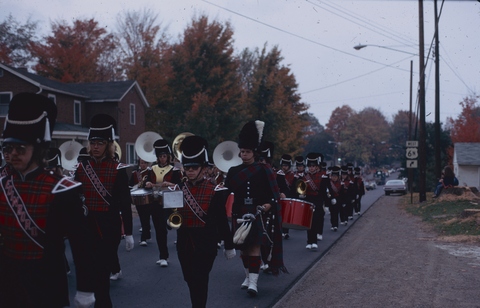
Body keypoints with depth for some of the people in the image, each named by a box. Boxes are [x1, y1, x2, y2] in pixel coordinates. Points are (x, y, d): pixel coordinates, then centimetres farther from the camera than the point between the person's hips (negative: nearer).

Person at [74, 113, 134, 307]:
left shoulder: (118, 169, -8)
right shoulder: (82, 167, 3)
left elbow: (125, 203, -7)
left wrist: (128, 233, -8)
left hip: (110, 225, -4)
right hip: (87, 223, 4)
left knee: (100, 270, -6)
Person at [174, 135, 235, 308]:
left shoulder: (214, 191, -7)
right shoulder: (178, 189, 4)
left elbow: (222, 220, -4)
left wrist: (229, 246, -1)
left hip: (205, 243, -4)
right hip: (185, 243, 4)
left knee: (200, 281, -4)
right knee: (190, 281, 14)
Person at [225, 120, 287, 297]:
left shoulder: (263, 170, -2)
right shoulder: (233, 171, 5)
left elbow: (274, 192, -2)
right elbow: (226, 190, 1)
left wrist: (270, 204, -16)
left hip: (258, 214, -3)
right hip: (240, 214, 3)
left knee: (254, 246, -9)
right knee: (243, 247, 11)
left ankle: (253, 281, -10)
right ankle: (248, 275, 29)